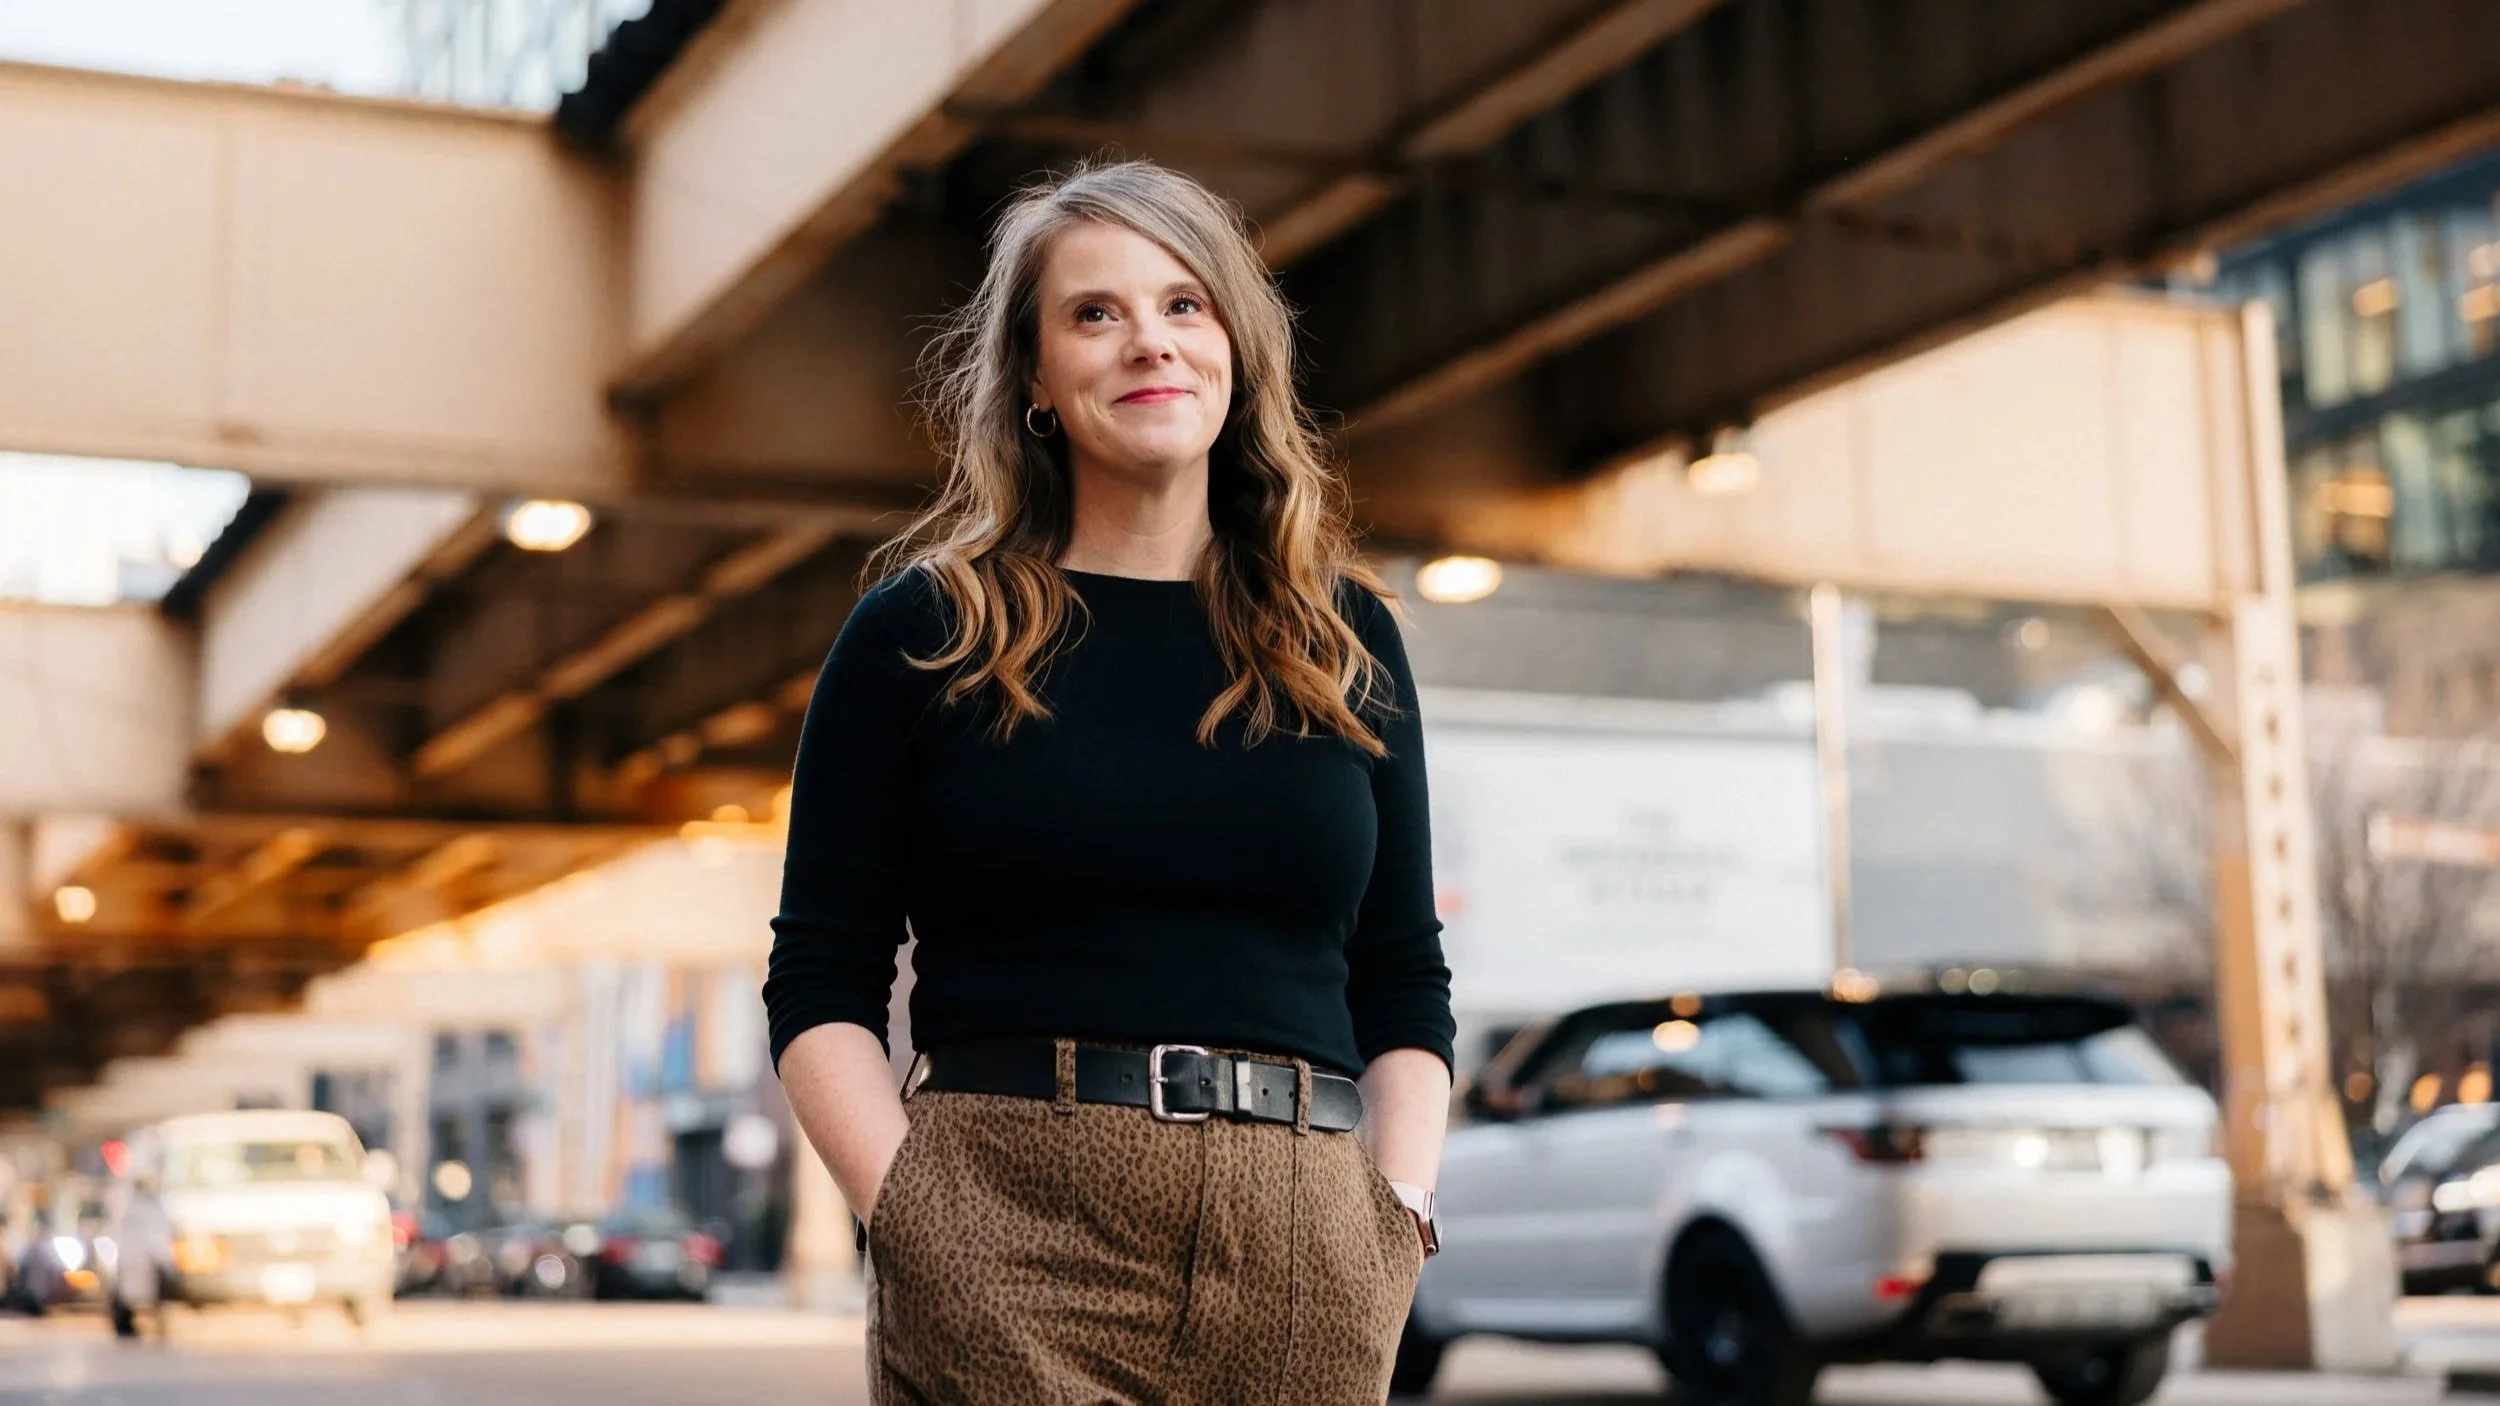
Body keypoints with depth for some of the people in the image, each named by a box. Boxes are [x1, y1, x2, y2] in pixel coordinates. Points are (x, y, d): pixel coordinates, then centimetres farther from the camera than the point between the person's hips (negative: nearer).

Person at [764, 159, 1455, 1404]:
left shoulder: (1345, 642, 13)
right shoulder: (921, 633, 4)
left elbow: (1405, 985, 15)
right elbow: (822, 986, 2)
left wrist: (1399, 1211, 0)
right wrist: (906, 1212, -11)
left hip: (1298, 1246, 3)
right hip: (1012, 1233, -2)